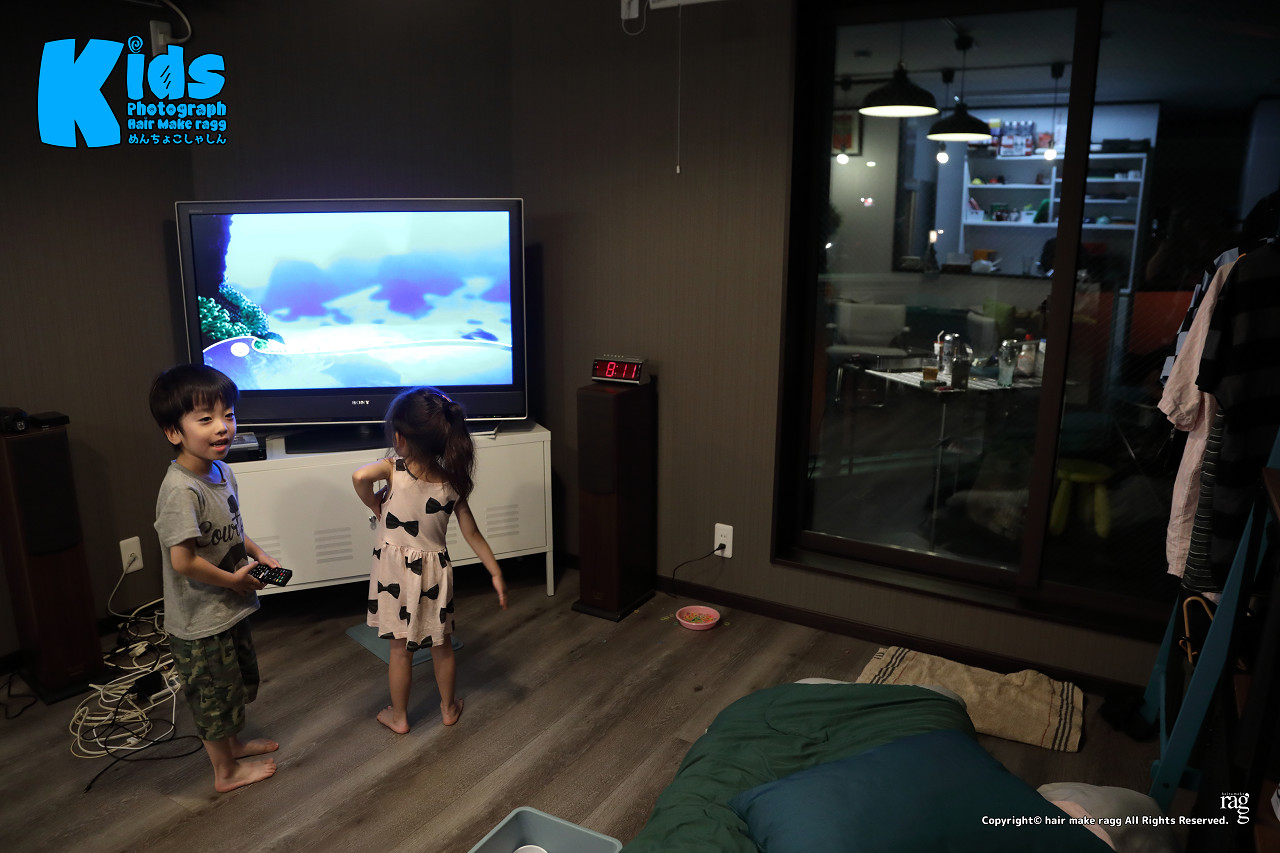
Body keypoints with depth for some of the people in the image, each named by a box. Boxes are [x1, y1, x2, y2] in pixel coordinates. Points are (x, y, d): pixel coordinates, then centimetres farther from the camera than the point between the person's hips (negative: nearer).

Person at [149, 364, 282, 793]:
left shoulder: (221, 470, -2)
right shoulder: (181, 490, -30)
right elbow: (183, 560, -31)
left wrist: (258, 554, 0)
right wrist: (234, 579, -19)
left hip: (230, 610, 9)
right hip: (200, 623, -9)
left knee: (240, 681, 27)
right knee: (214, 694, 12)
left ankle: (233, 742, 51)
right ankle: (226, 771, 33)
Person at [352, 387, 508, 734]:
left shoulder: (393, 468, -17)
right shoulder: (452, 483, -8)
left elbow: (359, 476, -37)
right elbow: (472, 534, -4)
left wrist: (376, 506, -17)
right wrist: (496, 574, 4)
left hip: (395, 572, -2)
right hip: (434, 571, 2)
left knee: (400, 649, 14)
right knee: (442, 645, 20)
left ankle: (399, 716, 30)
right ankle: (448, 707, 36)